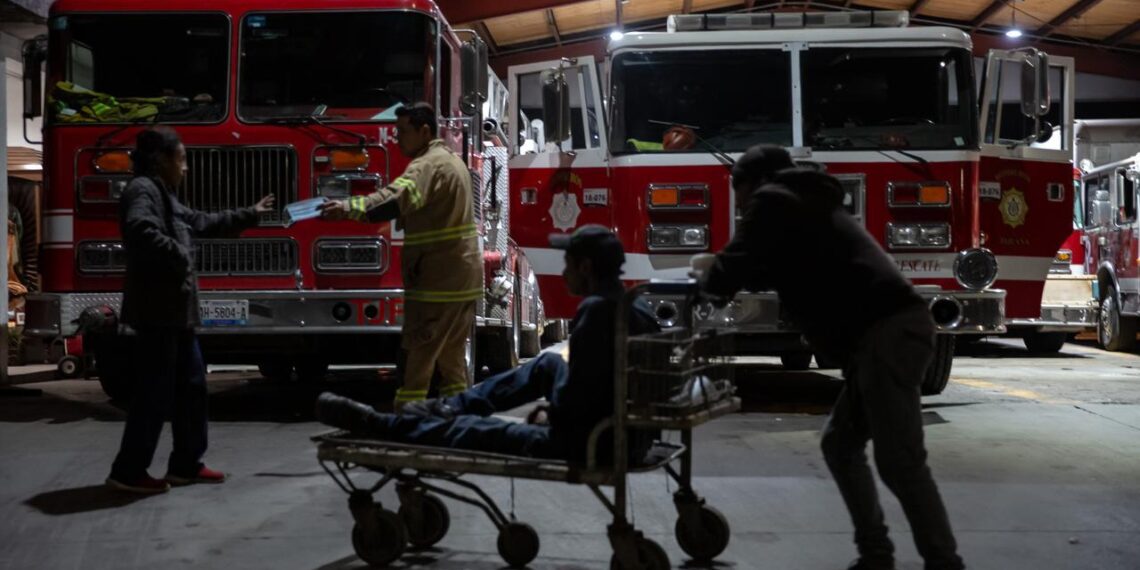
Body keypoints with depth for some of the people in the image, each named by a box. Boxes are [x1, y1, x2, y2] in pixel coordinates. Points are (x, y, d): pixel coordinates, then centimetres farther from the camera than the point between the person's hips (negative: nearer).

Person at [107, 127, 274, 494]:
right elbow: (140, 230, -32)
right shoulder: (143, 190, -11)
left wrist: (250, 215, 37)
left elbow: (203, 223, 33)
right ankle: (128, 472, -2)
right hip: (157, 311, -11)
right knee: (155, 392, -8)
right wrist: (177, 255, -21)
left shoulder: (165, 196, 20)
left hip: (175, 311, 11)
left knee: (191, 384, 14)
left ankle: (186, 464, 22)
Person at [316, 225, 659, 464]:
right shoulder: (637, 308, 7)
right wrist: (556, 410, 15)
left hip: (587, 443, -9)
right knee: (550, 364, 27)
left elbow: (576, 398, -22)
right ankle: (452, 405, 34)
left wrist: (549, 418, -3)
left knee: (466, 430, 5)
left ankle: (371, 423, 19)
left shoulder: (596, 310, -21)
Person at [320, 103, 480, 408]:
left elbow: (398, 198, -35)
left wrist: (351, 208, -46)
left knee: (418, 352, -7)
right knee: (452, 355, 15)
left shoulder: (429, 164, -15)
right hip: (464, 278, 10)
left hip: (437, 278, -10)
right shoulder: (451, 160, 18)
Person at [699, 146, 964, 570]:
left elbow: (734, 270, -1)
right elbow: (776, 270, 42)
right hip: (892, 331, 10)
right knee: (841, 445, 17)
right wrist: (727, 274, 37)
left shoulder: (773, 200, 3)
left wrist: (711, 281, 20)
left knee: (898, 460, -10)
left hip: (887, 333, -10)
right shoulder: (805, 201, 30)